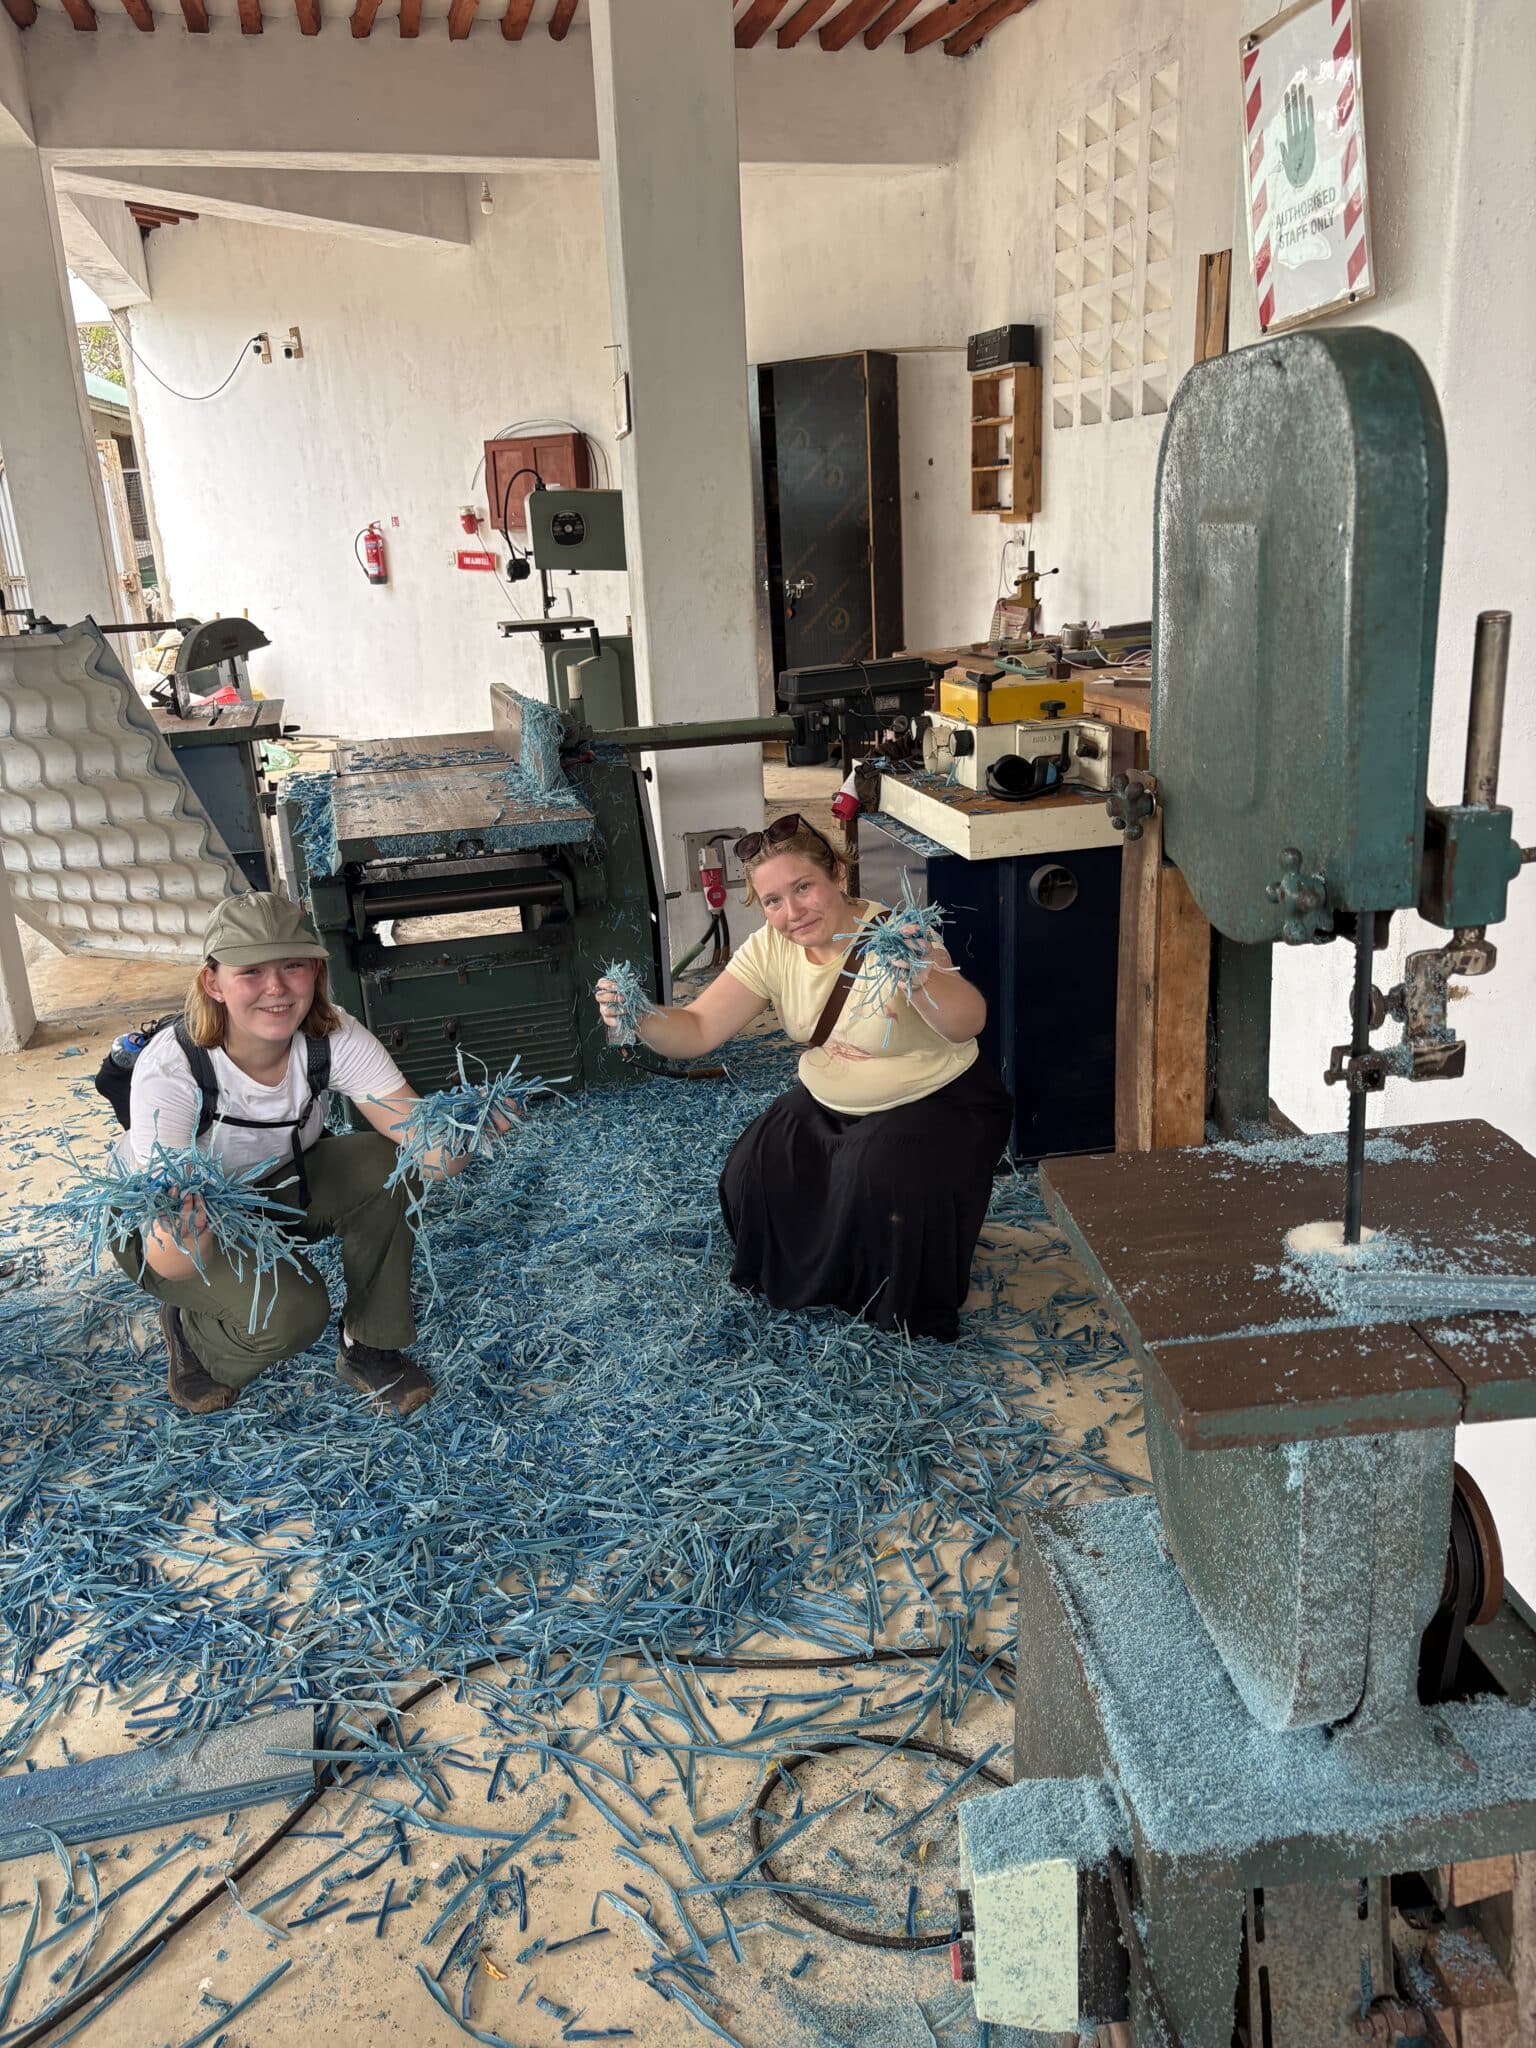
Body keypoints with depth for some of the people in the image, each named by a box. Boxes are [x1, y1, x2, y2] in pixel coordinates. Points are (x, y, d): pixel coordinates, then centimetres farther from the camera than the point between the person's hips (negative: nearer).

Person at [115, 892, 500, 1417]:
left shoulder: (333, 1037, -24)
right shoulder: (169, 1069, -34)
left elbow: (428, 1147, -31)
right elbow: (171, 1263, -38)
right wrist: (184, 1226, -61)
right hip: (165, 1220, -4)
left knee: (383, 1167, -25)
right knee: (289, 1311, -31)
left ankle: (369, 1351, -5)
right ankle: (190, 1333, 5)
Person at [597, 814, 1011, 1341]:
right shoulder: (770, 949, -11)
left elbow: (968, 1025, -44)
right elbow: (696, 1031, -16)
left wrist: (921, 978, -65)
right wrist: (641, 1017, -38)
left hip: (940, 1103, -5)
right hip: (827, 1105, 6)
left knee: (877, 1176, -30)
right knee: (755, 1175, -12)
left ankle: (906, 1309, 0)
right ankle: (810, 1282, 17)